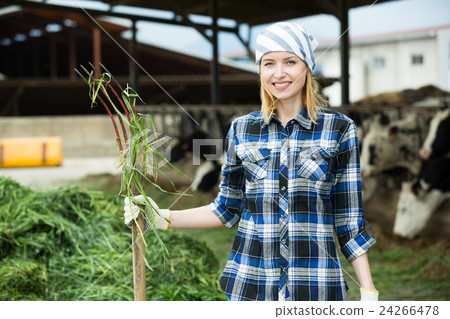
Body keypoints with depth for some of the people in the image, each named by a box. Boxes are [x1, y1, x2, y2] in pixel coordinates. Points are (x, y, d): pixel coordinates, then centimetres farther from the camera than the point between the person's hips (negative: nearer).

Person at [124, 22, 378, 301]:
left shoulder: (339, 129, 0)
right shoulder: (242, 129, 6)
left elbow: (349, 220, 1)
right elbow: (228, 209, 12)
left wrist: (369, 292, -3)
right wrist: (163, 218, 2)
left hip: (315, 285, -2)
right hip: (251, 280, 2)